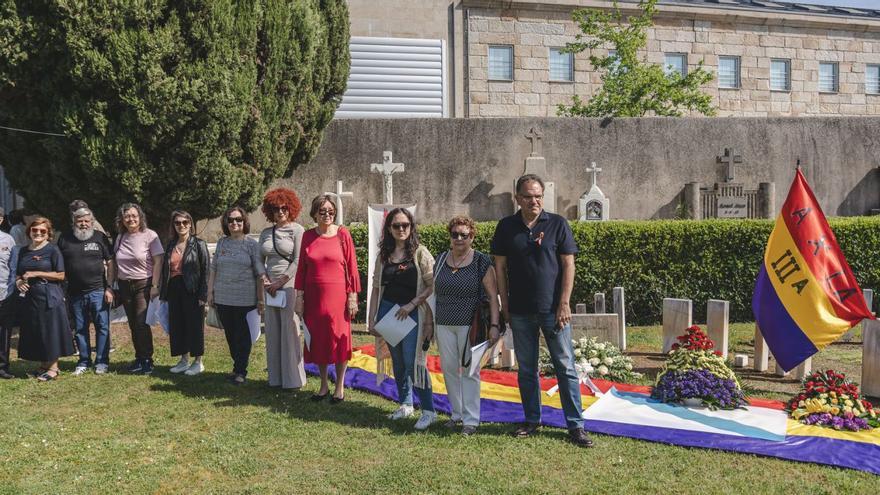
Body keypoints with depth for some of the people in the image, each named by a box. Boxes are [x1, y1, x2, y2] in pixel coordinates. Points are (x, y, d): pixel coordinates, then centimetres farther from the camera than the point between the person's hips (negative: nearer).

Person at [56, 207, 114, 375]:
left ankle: (101, 362, 9)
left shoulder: (100, 238, 1)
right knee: (80, 329, 10)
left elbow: (110, 263, 0)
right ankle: (84, 362, 21)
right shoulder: (65, 239, 6)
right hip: (75, 293, 3)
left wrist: (109, 288, -7)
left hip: (98, 292, -2)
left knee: (102, 327, 0)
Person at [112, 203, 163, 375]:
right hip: (125, 286, 5)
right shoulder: (120, 237, 9)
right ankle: (139, 358, 18)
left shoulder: (150, 236, -8)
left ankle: (147, 360, 0)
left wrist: (155, 285, -15)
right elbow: (116, 263, 15)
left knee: (142, 323, -10)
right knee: (133, 325, 9)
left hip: (143, 284, -5)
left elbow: (158, 262, -11)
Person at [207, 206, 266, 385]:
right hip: (223, 298, 4)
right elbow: (214, 269, 15)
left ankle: (241, 371, 12)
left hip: (245, 300, -4)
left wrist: (260, 299, -7)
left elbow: (260, 274, -4)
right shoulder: (222, 243, 9)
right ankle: (237, 367, 25)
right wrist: (210, 292, 9)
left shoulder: (251, 244, -3)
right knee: (230, 335, 12)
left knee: (243, 336, 2)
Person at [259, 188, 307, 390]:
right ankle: (276, 377, 16)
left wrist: (280, 282, -11)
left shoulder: (297, 230, -2)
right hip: (270, 287, 5)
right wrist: (266, 281, 0)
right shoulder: (266, 233, 14)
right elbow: (260, 261, 16)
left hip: (289, 285, -5)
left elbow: (298, 261, -8)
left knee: (290, 330, -5)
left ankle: (293, 379, 4)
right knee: (273, 332, 7)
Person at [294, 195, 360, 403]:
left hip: (337, 296, -3)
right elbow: (301, 268, 7)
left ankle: (340, 387, 17)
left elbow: (352, 266, -3)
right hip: (314, 297, 3)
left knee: (339, 340, 4)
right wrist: (299, 296, 3)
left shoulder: (342, 234, -3)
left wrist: (353, 296, -7)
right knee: (317, 340, 9)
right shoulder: (308, 236, 4)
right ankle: (324, 385, 25)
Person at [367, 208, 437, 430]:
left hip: (413, 314, -5)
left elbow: (432, 285, -8)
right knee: (397, 362, 12)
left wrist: (411, 304, -15)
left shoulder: (420, 253, -3)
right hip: (388, 311, 5)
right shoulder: (384, 255, 8)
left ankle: (429, 410, 0)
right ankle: (405, 405, 26)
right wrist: (371, 319, 7)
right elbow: (376, 287, 10)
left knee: (413, 362, -9)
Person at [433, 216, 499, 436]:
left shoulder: (482, 263, -4)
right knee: (449, 368, 8)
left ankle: (471, 419, 5)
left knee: (469, 370, -2)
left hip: (470, 324, -5)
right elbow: (434, 292, 16)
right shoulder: (441, 260, 10)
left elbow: (493, 296, -7)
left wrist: (494, 324, -16)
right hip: (444, 324, 5)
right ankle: (457, 413, 21)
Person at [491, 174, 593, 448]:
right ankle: (532, 420, 24)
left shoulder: (557, 224, -1)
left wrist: (564, 304, -9)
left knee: (565, 367, 1)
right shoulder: (506, 227, 4)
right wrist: (504, 304, 3)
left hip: (553, 309, -2)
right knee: (526, 368, 11)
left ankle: (576, 425, 8)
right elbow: (500, 266, 7)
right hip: (520, 311, 2)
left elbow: (568, 265, -3)